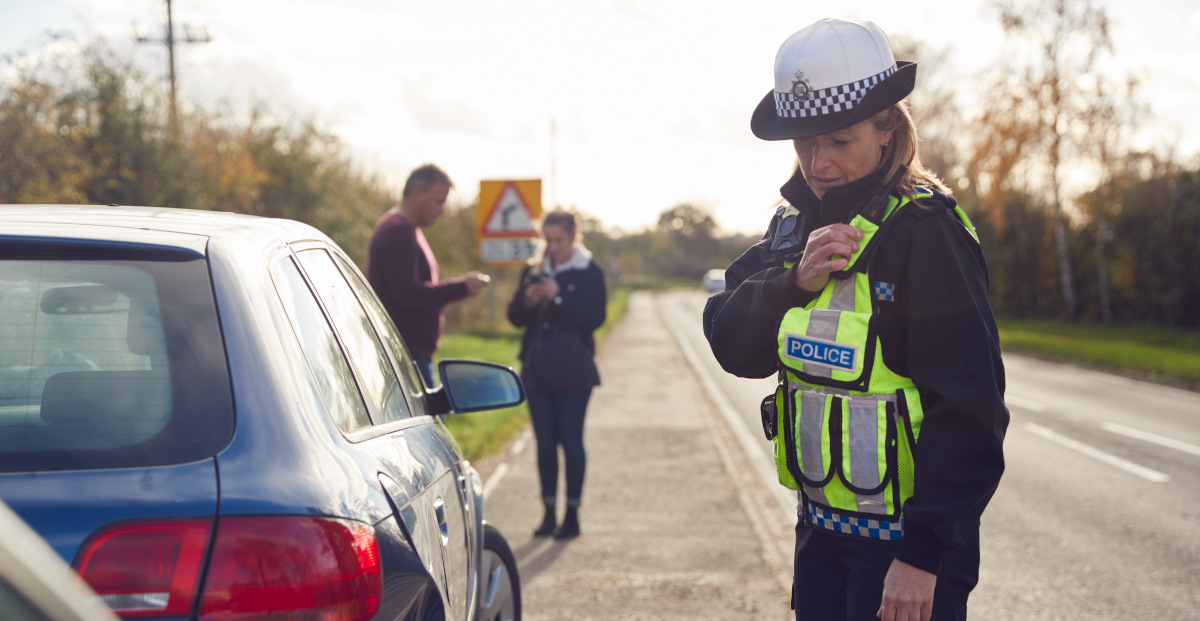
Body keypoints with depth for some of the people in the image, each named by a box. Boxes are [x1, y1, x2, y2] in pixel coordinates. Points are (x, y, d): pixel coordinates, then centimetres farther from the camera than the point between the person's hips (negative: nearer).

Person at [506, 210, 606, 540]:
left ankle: (572, 513, 3)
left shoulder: (589, 273, -2)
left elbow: (595, 317, -12)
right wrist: (528, 301, -13)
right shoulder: (533, 271, 10)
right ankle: (549, 513, 12)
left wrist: (558, 298, -20)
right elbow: (515, 316, 8)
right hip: (537, 371, 4)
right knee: (545, 442, 6)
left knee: (571, 440, -4)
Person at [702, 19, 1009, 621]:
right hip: (821, 528, 7)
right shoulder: (794, 223, 7)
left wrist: (923, 554, -21)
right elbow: (728, 340, 2)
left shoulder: (925, 232, -16)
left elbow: (968, 411, -19)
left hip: (909, 535, -7)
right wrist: (794, 282, -17)